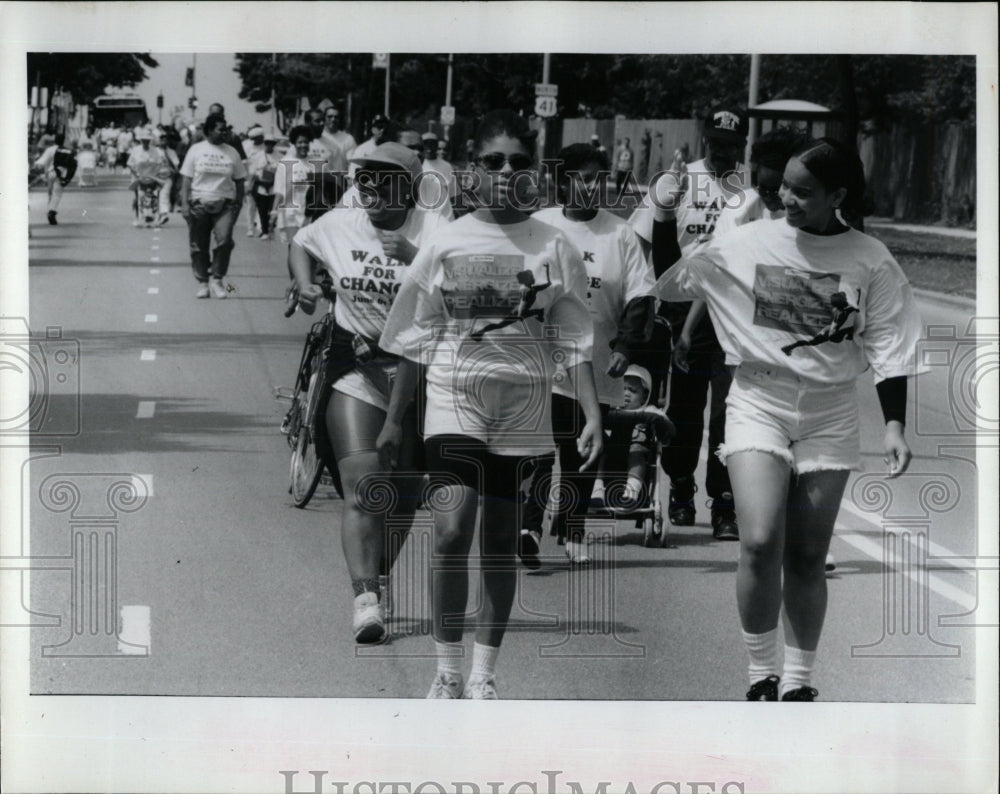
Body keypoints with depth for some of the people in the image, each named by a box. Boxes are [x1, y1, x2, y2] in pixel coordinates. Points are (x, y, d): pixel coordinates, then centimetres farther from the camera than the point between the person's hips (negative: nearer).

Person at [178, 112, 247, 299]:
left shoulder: (231, 153, 7)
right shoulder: (196, 150, 3)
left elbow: (239, 181, 10)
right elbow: (186, 178, 2)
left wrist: (238, 204, 4)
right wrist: (184, 203, -6)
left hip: (224, 204, 0)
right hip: (199, 204, 0)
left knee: (224, 240, -18)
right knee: (199, 246, 3)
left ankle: (217, 279, -4)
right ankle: (202, 283, 16)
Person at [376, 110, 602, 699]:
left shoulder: (553, 247, 2)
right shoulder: (447, 243, 2)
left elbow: (576, 341, 1)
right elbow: (416, 340, 7)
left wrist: (594, 416, -9)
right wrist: (394, 419, 7)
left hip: (523, 406, 1)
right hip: (455, 399, -1)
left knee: (502, 542, 5)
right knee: (453, 532, -15)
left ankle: (485, 674, 15)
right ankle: (447, 673, -5)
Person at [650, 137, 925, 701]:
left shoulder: (870, 261, -3)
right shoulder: (746, 245, -2)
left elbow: (888, 346, 0)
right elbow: (668, 287, 5)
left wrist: (895, 426, -5)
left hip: (830, 415, 0)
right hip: (759, 403, 0)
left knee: (807, 558, 5)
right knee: (760, 543, -17)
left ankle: (799, 682, 20)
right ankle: (762, 675, -1)